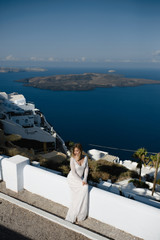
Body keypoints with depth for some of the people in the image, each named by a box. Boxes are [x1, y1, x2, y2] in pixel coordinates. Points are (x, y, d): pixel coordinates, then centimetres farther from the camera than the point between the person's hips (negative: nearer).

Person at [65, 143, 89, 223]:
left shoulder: (85, 157, -10)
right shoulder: (72, 159, -23)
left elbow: (86, 169, -1)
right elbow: (73, 172, -22)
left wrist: (85, 180, -11)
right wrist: (81, 181, -22)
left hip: (80, 178, 5)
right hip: (72, 179, -5)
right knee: (84, 188, -21)